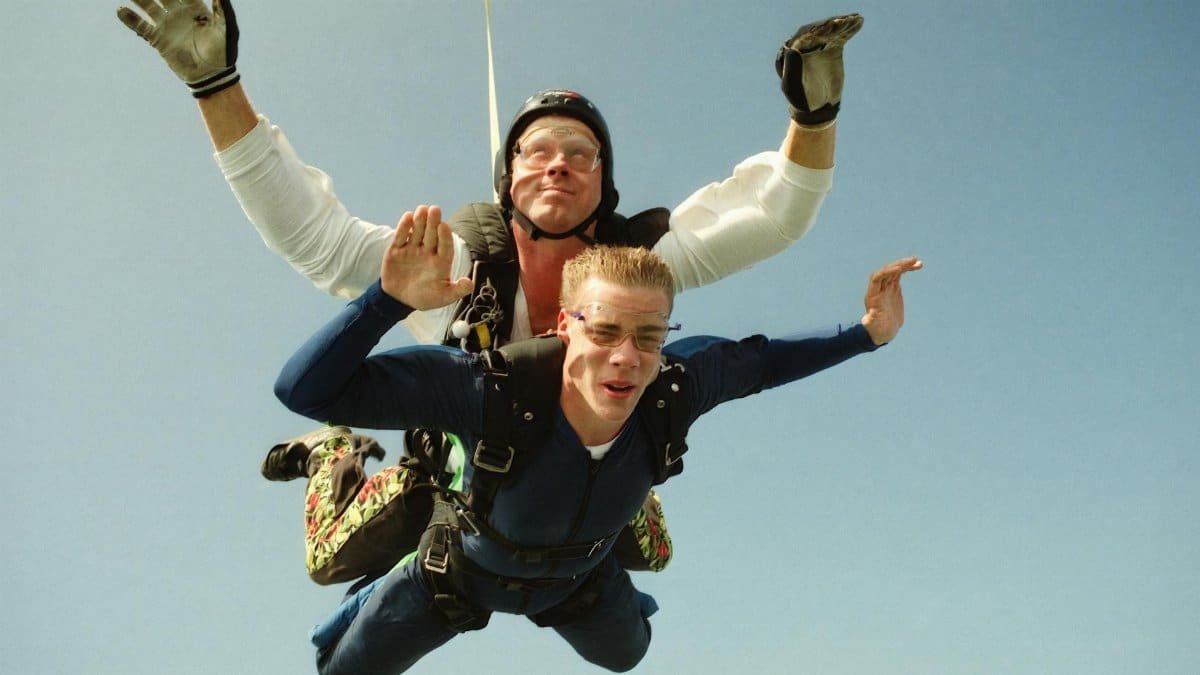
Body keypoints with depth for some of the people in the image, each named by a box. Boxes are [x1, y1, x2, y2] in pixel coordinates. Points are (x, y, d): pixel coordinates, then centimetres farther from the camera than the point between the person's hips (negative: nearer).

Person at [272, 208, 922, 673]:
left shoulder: (675, 388, -36)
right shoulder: (492, 388, -46)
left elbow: (757, 360, -13)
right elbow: (305, 390, -47)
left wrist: (866, 334, -20)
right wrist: (389, 298, -59)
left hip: (580, 577, 3)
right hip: (465, 568, -2)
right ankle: (374, 600, 54)